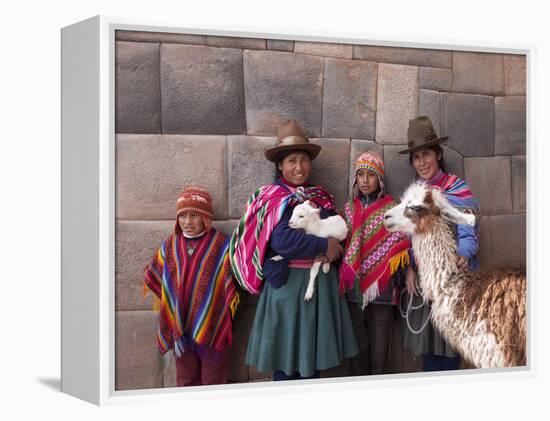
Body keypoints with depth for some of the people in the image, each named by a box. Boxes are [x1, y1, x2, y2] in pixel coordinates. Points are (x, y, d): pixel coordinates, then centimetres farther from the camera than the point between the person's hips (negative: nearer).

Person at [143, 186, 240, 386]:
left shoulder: (222, 244, -8)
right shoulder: (170, 246, 4)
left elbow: (231, 280, -5)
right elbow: (154, 278, 14)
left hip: (212, 326, -3)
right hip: (181, 328, 4)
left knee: (214, 382, 10)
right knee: (185, 379, 16)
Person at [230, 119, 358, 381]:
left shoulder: (321, 196, 13)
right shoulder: (274, 198, -7)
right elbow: (282, 240, -22)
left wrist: (335, 247, -10)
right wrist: (325, 246, -14)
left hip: (321, 282, 6)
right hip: (287, 282, -6)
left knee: (314, 354, 12)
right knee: (286, 355, 1)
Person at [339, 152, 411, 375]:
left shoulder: (390, 208, -1)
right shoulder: (349, 208, 10)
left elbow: (398, 243, -3)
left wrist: (399, 274, -10)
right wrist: (345, 275, 8)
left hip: (381, 281, -3)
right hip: (355, 281, 3)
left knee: (380, 333, 2)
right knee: (357, 332, 8)